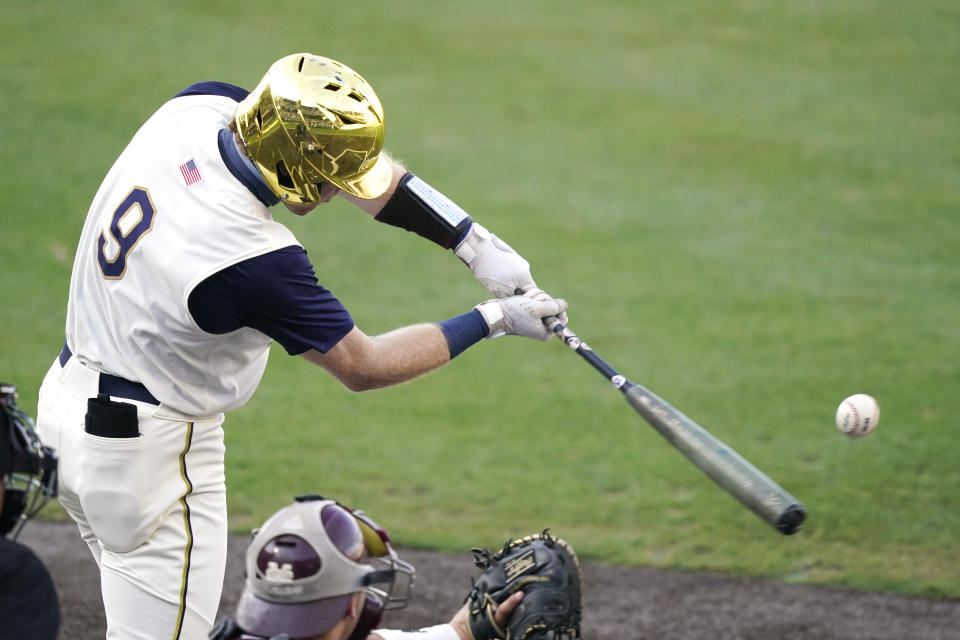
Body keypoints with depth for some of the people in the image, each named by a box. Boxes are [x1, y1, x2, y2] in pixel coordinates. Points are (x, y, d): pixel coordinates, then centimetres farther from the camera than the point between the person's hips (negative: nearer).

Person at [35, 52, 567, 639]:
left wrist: (476, 244, -6)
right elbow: (362, 367, -15)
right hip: (148, 449, -9)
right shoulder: (258, 260, -32)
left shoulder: (197, 108, -11)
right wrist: (494, 320, -8)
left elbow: (365, 169, -1)